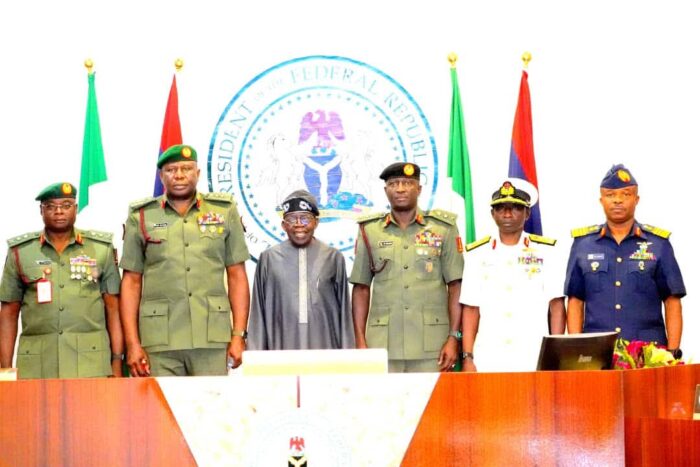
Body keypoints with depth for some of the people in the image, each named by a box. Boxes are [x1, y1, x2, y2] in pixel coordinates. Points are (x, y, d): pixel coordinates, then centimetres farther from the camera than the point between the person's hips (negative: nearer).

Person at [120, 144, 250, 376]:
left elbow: (237, 276, 9)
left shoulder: (225, 212, 10)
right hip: (159, 341, 0)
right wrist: (132, 344, 1)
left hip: (213, 339, 0)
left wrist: (239, 335, 2)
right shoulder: (141, 218, 9)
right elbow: (131, 282, 8)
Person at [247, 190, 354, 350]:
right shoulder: (269, 258, 6)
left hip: (325, 348, 0)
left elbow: (344, 311, 9)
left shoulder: (333, 257, 6)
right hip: (281, 348, 0)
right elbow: (258, 312, 8)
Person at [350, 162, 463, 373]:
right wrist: (360, 341, 5)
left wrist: (454, 338, -3)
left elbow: (455, 286, 5)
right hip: (382, 347, 1)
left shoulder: (443, 228, 6)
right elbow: (361, 289, 12)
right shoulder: (370, 231, 10)